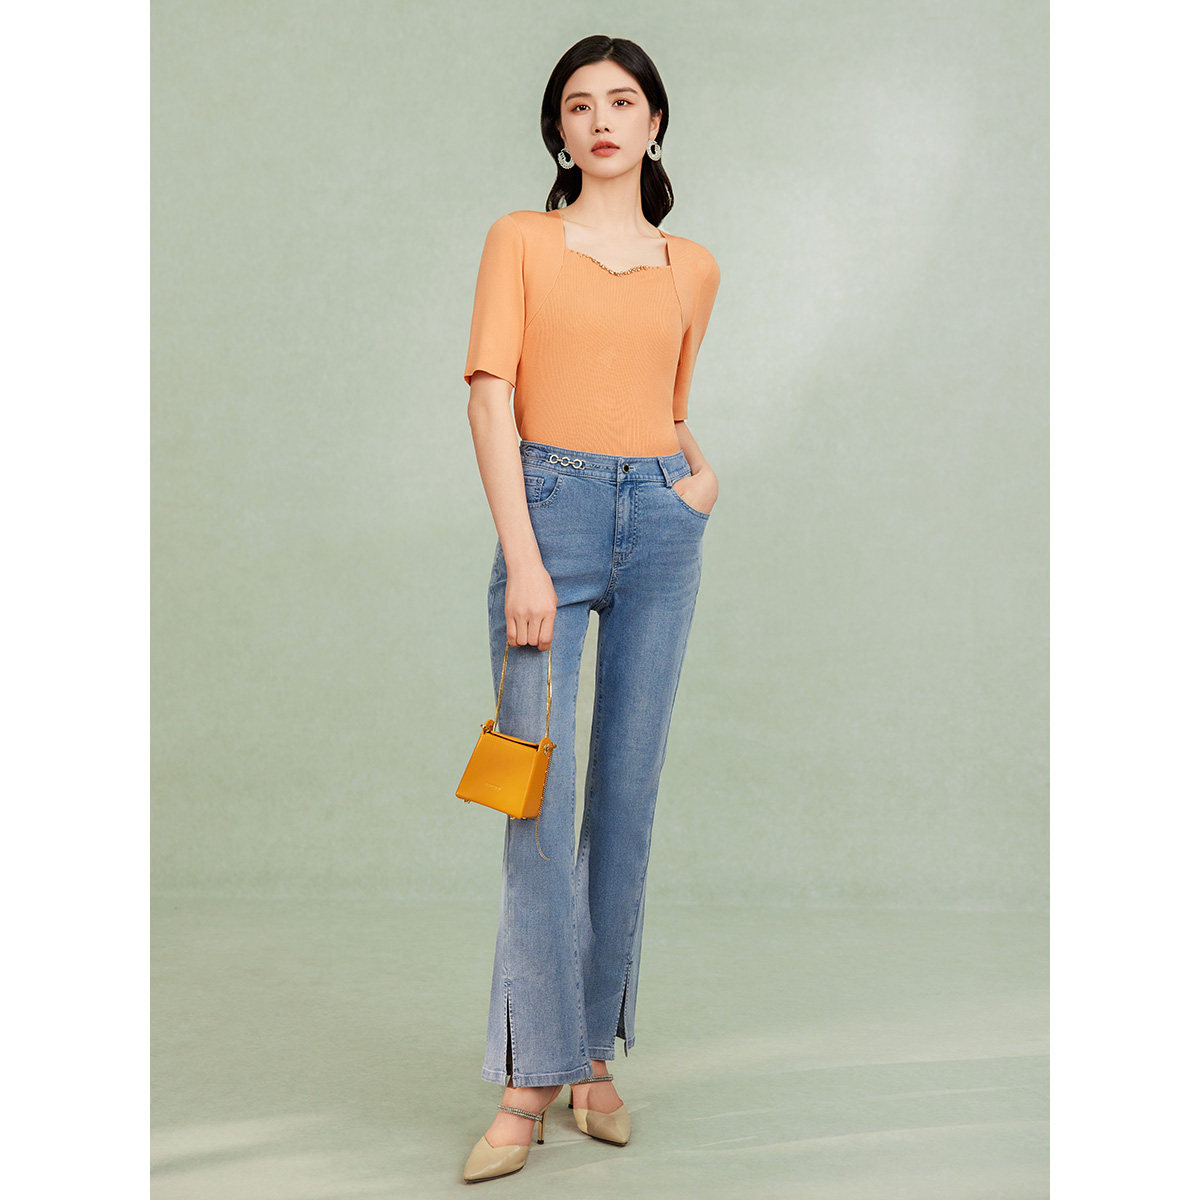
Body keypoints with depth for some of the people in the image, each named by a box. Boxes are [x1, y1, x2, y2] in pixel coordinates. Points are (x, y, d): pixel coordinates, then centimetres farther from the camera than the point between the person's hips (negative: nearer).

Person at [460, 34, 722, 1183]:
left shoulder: (691, 267, 15)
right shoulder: (520, 240, 6)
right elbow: (490, 395, -4)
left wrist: (699, 476, 4)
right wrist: (523, 558, -14)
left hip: (662, 523, 3)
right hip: (551, 508, -3)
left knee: (628, 794, 4)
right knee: (539, 794, -9)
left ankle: (596, 1053, 16)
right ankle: (531, 1079, -2)